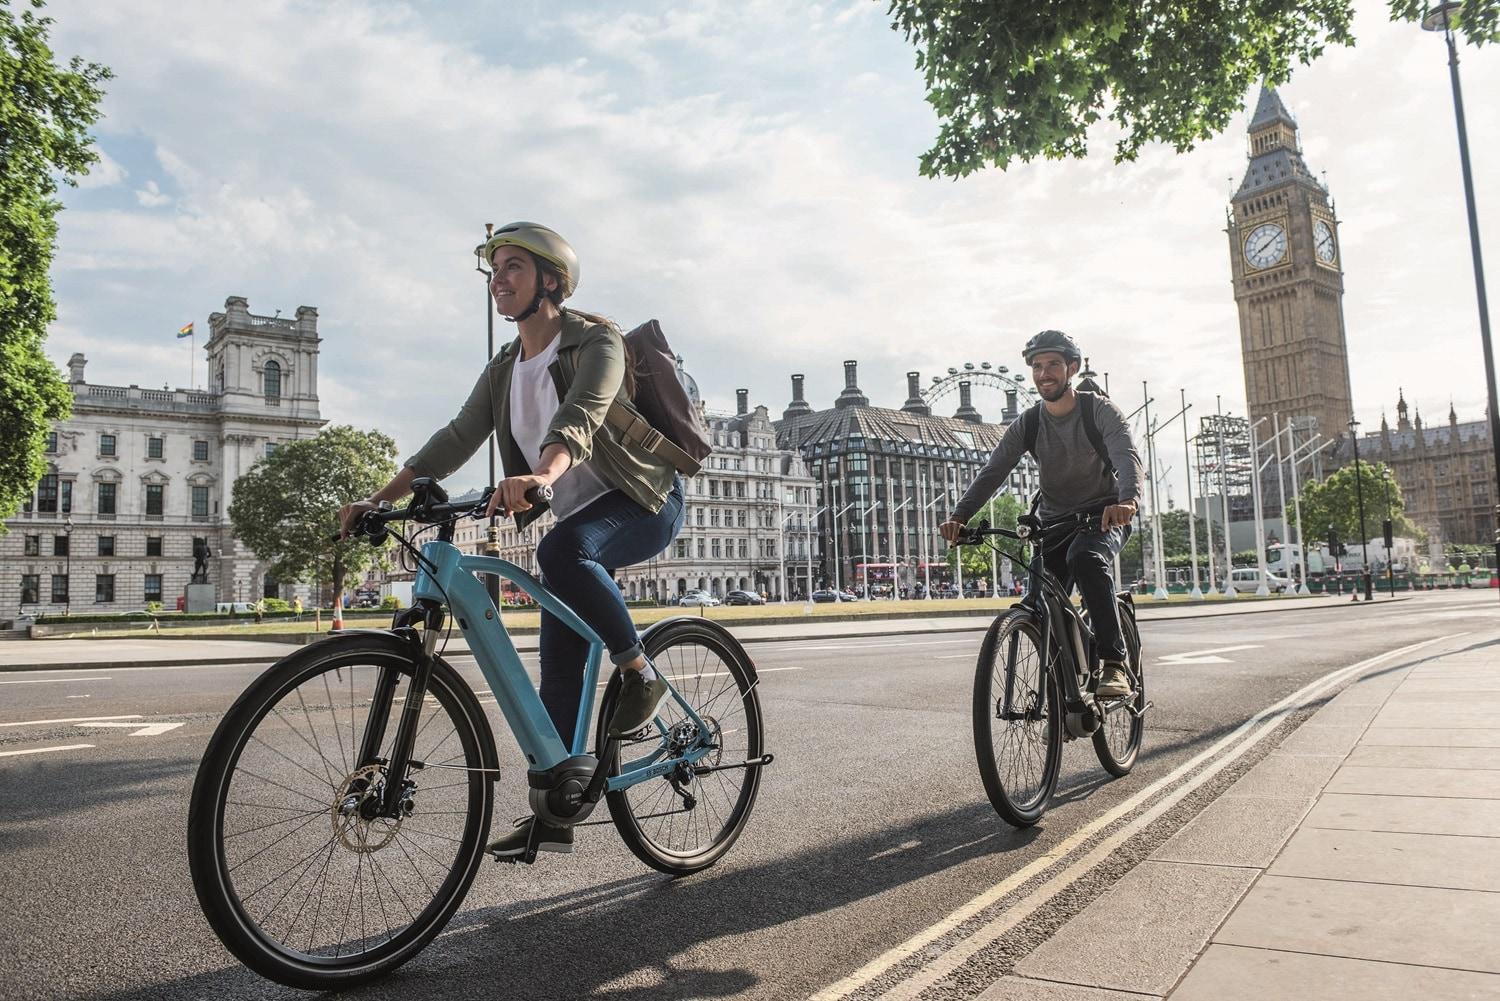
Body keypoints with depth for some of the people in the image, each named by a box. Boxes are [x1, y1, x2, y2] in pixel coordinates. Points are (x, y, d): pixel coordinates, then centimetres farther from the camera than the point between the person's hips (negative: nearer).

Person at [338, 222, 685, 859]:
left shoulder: (597, 341, -14)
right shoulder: (503, 370, 7)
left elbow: (580, 418, -33)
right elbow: (457, 439, 0)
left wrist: (540, 477, -53)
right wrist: (378, 501, -9)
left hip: (645, 503, -7)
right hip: (579, 517, 7)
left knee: (561, 550, -38)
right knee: (558, 665, 0)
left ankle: (640, 674, -18)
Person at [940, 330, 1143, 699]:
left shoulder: (1100, 411, -10)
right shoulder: (1026, 426, -2)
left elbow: (1129, 458, -27)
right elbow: (991, 473, -13)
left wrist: (1127, 501, -50)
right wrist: (959, 516, -31)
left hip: (1105, 515, -4)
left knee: (1085, 557, -36)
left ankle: (1115, 664, -32)